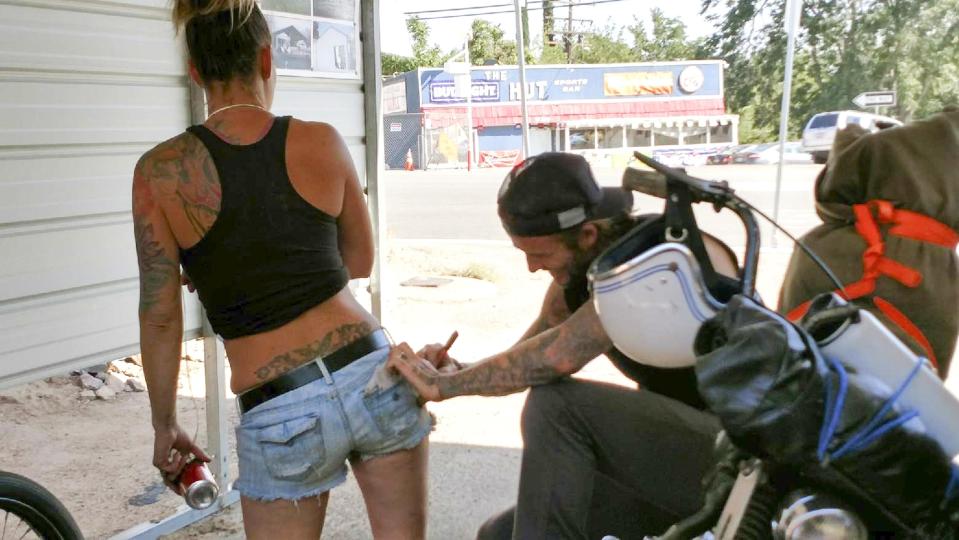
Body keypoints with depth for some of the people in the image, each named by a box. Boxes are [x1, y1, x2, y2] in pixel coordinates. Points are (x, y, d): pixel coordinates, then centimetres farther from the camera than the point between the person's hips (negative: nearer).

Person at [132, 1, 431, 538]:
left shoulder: (160, 171, -6)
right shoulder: (322, 141, -2)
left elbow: (161, 316, -3)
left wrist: (165, 425, 9)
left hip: (279, 421, -1)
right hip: (373, 375, 2)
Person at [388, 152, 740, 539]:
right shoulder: (578, 274, 3)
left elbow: (560, 355, -33)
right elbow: (526, 358, 10)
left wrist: (444, 385, -24)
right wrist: (456, 369, -11)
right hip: (667, 451, 8)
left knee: (557, 406, -27)